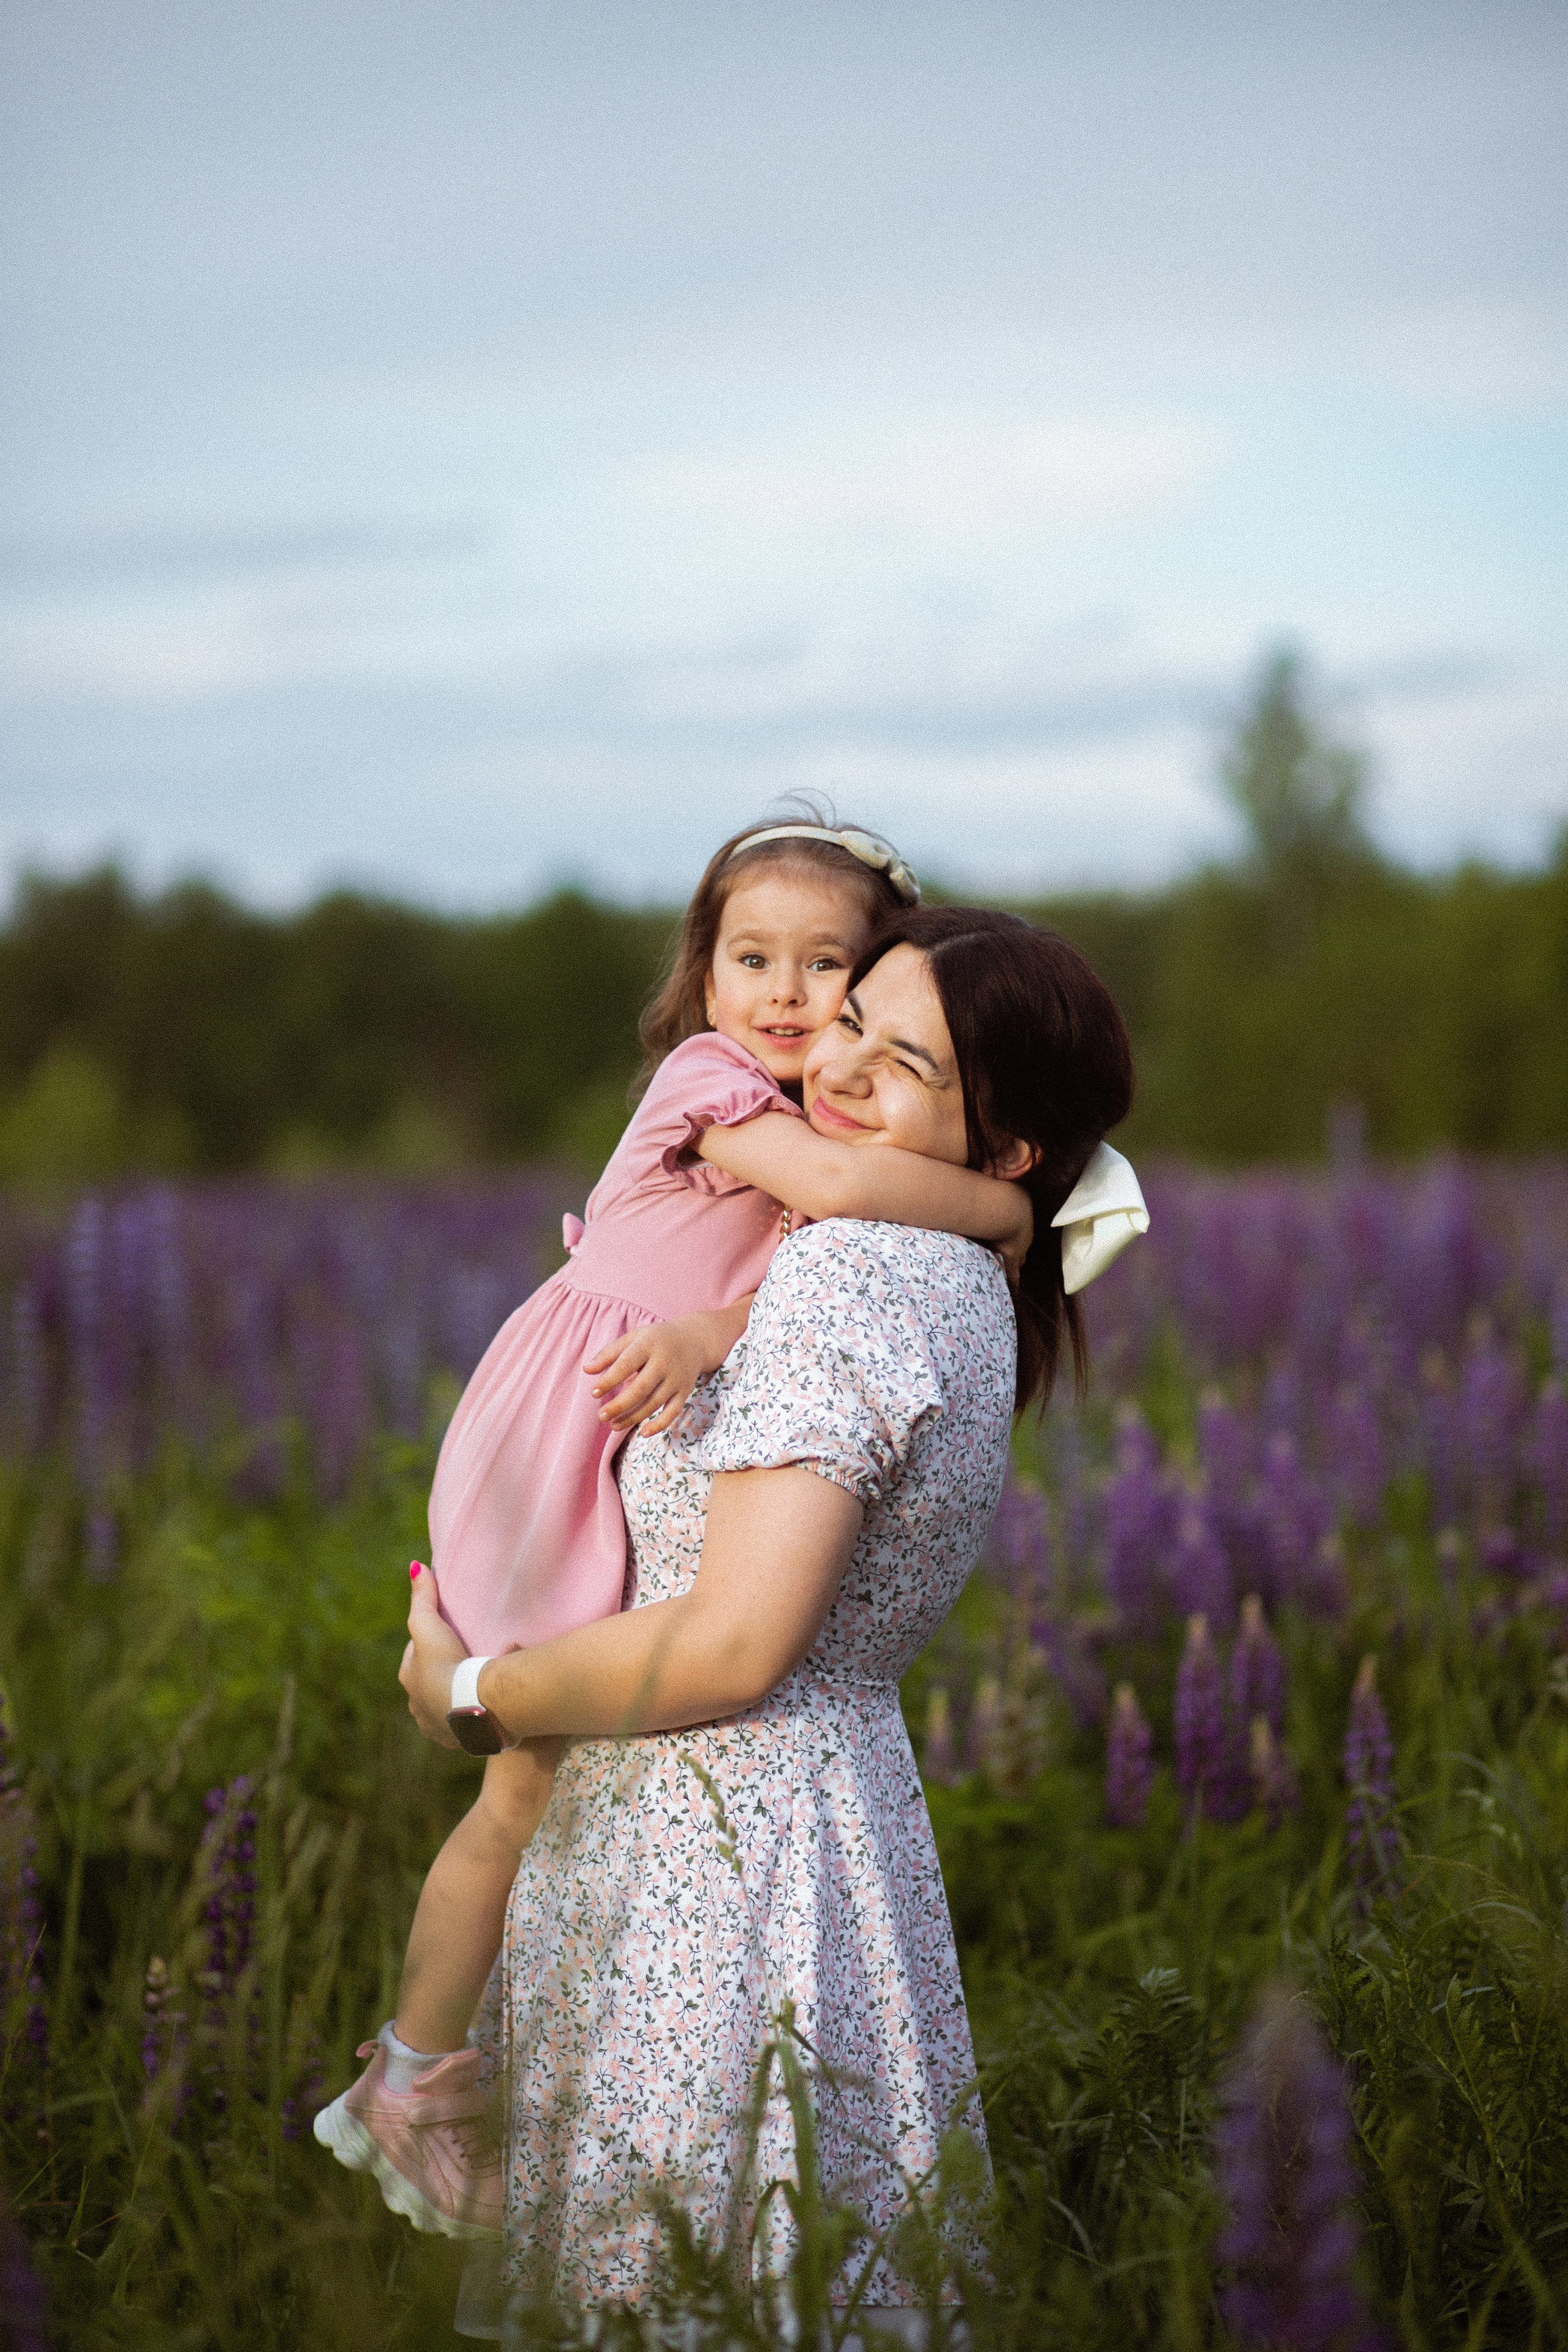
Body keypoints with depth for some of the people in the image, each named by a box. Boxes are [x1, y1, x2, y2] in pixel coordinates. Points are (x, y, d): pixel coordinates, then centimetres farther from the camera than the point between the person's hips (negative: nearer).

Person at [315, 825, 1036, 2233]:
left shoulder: (823, 1116, 6)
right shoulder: (710, 1078, -17)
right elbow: (840, 1188, -36)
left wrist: (710, 1329, -33)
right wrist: (1008, 1205, -22)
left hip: (647, 1466, 7)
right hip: (554, 1465, -7)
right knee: (534, 1798, 0)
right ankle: (413, 2094, 18)